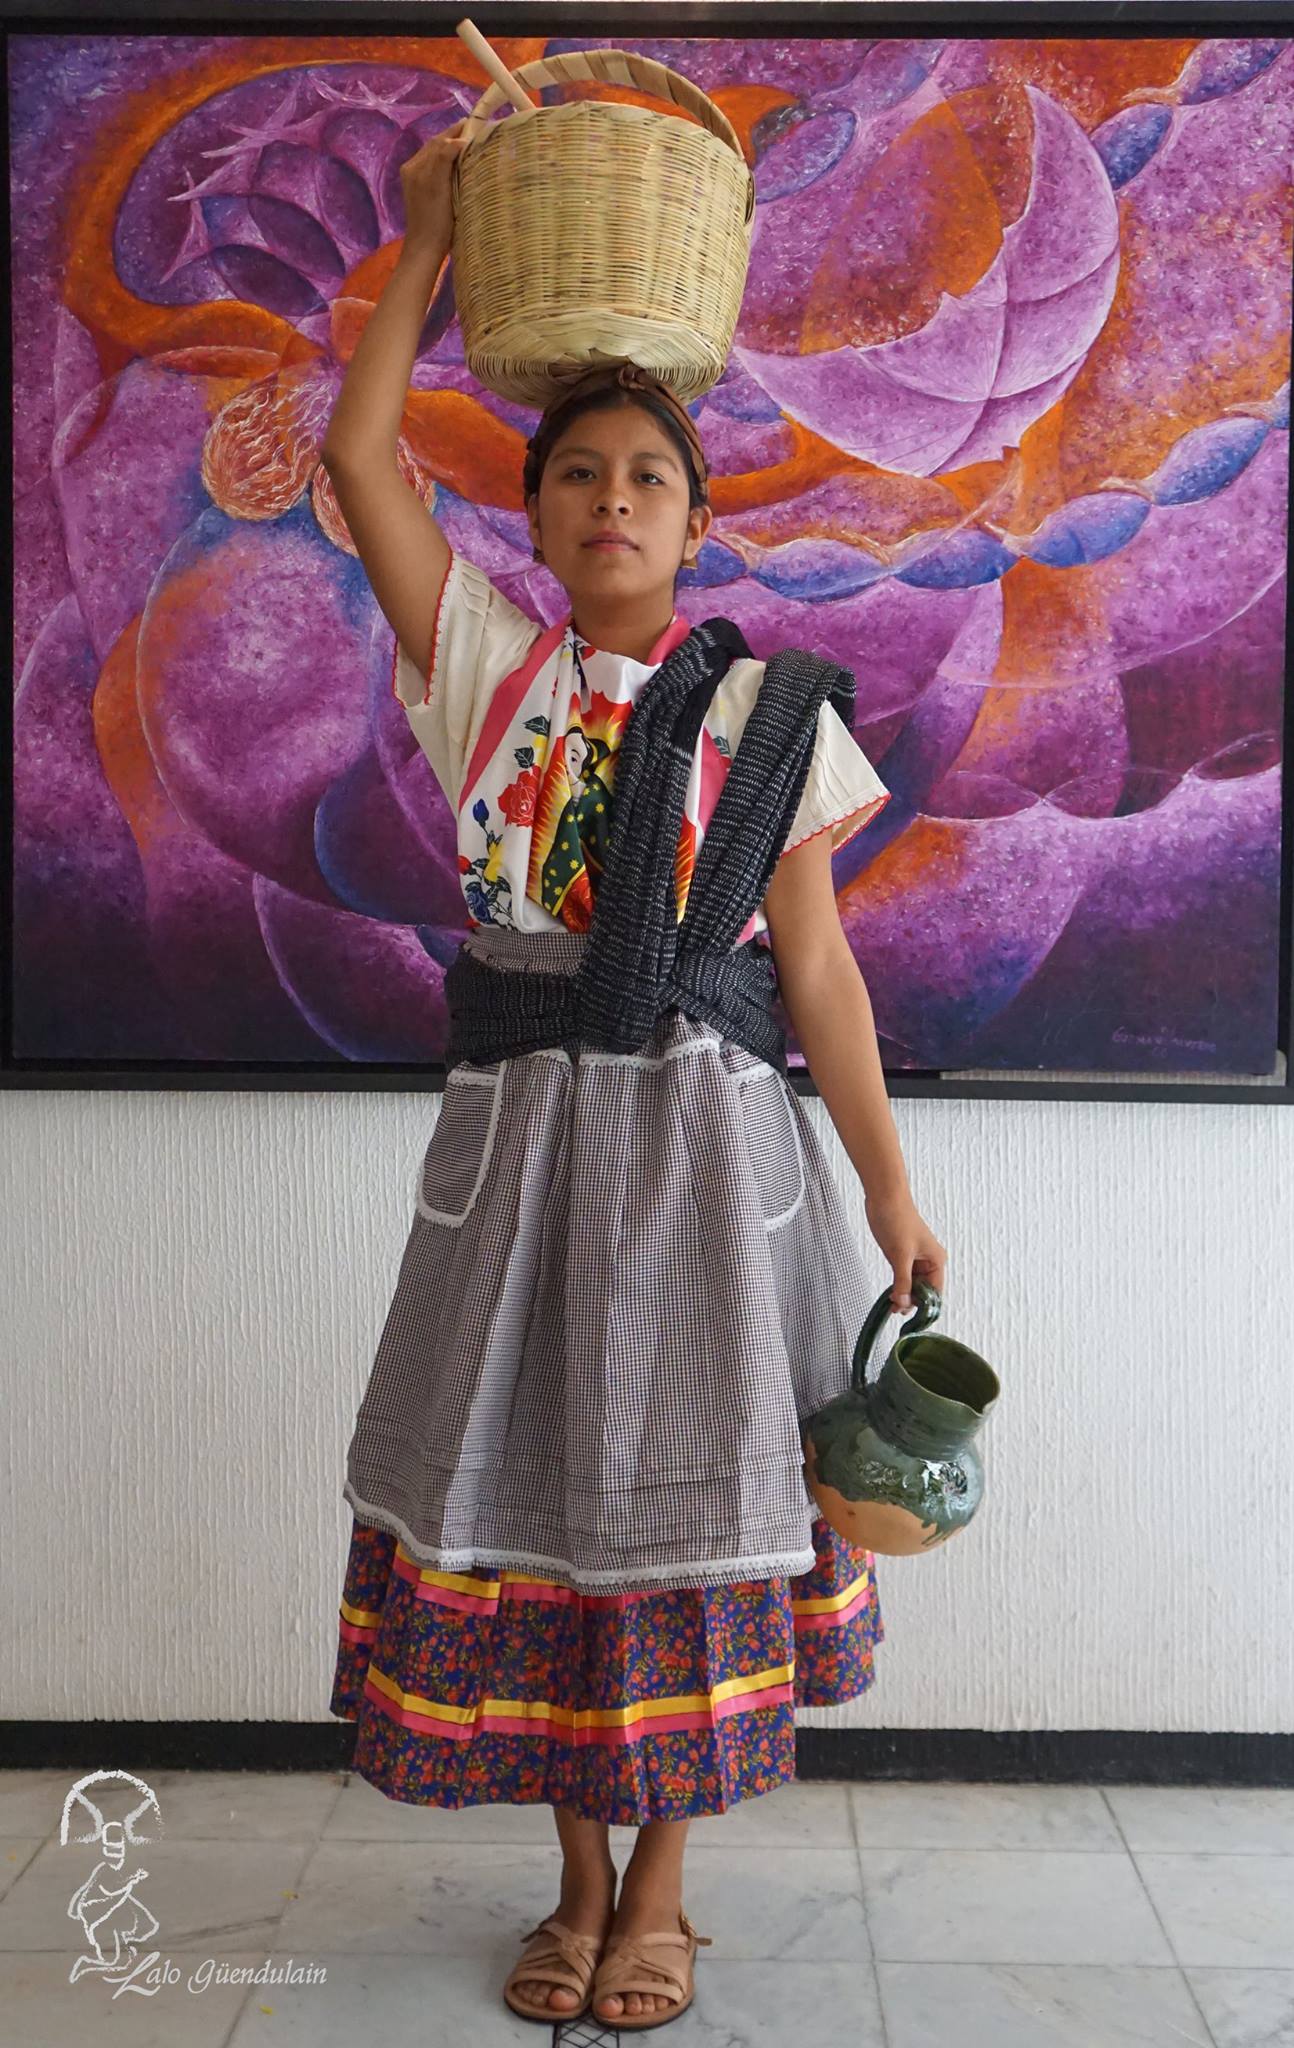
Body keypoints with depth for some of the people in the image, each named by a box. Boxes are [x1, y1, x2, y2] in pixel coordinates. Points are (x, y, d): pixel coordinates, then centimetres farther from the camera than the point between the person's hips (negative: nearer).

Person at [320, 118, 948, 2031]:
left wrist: (892, 1189, -1)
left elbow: (816, 963, 1)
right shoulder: (488, 669, 7)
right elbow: (359, 456, 1)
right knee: (526, 1479, 7)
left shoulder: (767, 708, 2)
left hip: (708, 1136, -2)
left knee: (683, 1487, 4)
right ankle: (579, 1875, 26)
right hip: (518, 1131, 2)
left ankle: (662, 1881, 23)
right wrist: (430, 237, 8)